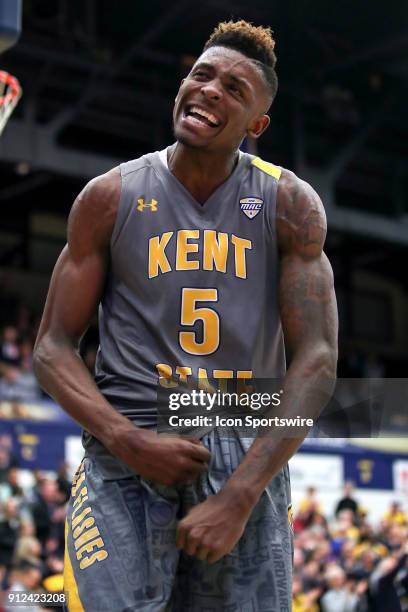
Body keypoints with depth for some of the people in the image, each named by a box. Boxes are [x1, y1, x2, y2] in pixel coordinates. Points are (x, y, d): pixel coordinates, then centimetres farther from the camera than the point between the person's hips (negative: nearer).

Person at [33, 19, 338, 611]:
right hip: (128, 448, -1)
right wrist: (128, 441, -13)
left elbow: (317, 358, -5)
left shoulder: (289, 205, 1)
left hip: (248, 456, 1)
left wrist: (239, 497, -14)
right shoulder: (110, 197, 3)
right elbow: (53, 347, 4)